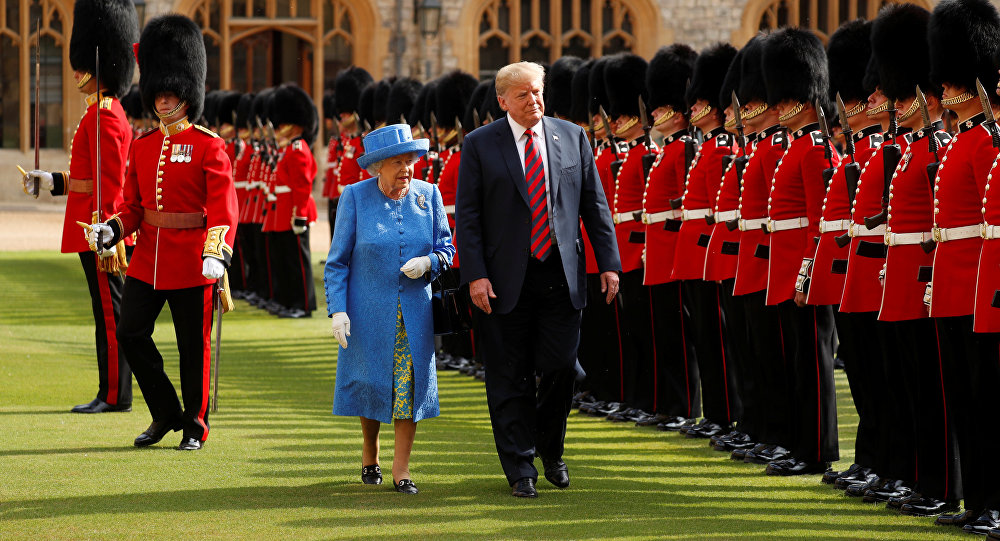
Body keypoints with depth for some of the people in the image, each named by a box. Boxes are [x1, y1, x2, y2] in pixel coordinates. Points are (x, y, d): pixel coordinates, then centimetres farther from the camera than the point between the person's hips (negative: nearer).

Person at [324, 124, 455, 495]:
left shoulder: (428, 195, 1)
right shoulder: (355, 197, -5)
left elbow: (447, 249, 7)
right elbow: (337, 261, -3)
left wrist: (428, 262, -16)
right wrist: (338, 310, -12)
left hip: (415, 310, 2)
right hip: (368, 310, -2)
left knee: (410, 383, -3)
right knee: (371, 382, 6)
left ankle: (401, 469, 3)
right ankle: (370, 456, 31)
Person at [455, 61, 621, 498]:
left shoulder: (572, 137, 7)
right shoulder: (480, 145, 0)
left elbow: (595, 204, 9)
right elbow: (467, 215, -2)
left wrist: (608, 263, 2)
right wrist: (475, 275, -10)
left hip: (561, 277, 2)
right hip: (507, 279, -2)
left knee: (561, 367, -1)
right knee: (511, 379, 2)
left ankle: (551, 449, 24)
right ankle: (520, 469, 10)